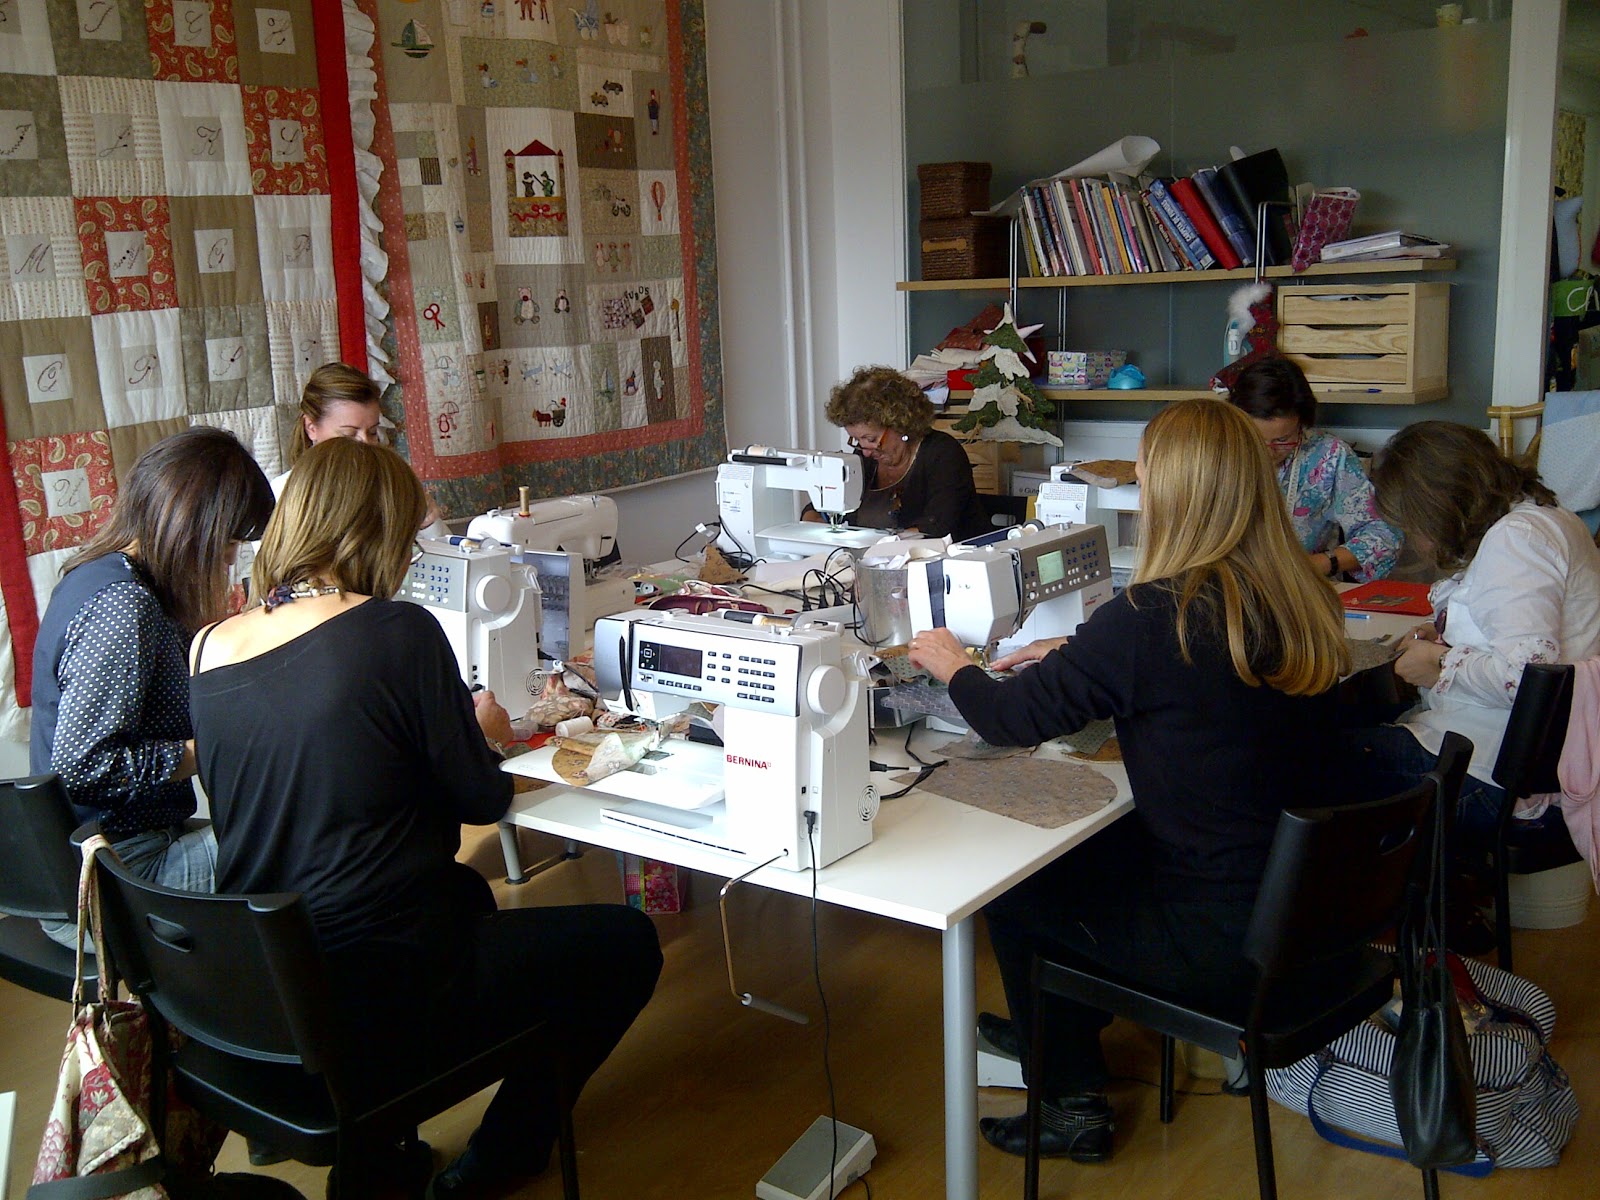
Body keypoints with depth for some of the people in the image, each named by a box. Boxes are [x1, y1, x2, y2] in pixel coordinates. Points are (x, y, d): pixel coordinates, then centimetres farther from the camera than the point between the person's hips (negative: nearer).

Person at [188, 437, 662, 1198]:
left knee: (464, 892, 35)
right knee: (627, 942, 12)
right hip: (380, 1000, -7)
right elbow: (482, 800, -9)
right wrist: (481, 733, 13)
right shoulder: (398, 632, -18)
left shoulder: (209, 650, 0)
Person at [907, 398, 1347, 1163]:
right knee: (1084, 848, 25)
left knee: (1006, 884, 14)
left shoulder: (1155, 615, -24)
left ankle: (1072, 1105, 29)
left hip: (1219, 939, -7)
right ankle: (1057, 1033, 45)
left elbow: (1011, 722, -14)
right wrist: (1076, 657, 18)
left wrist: (951, 667, 6)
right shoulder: (1303, 603, -2)